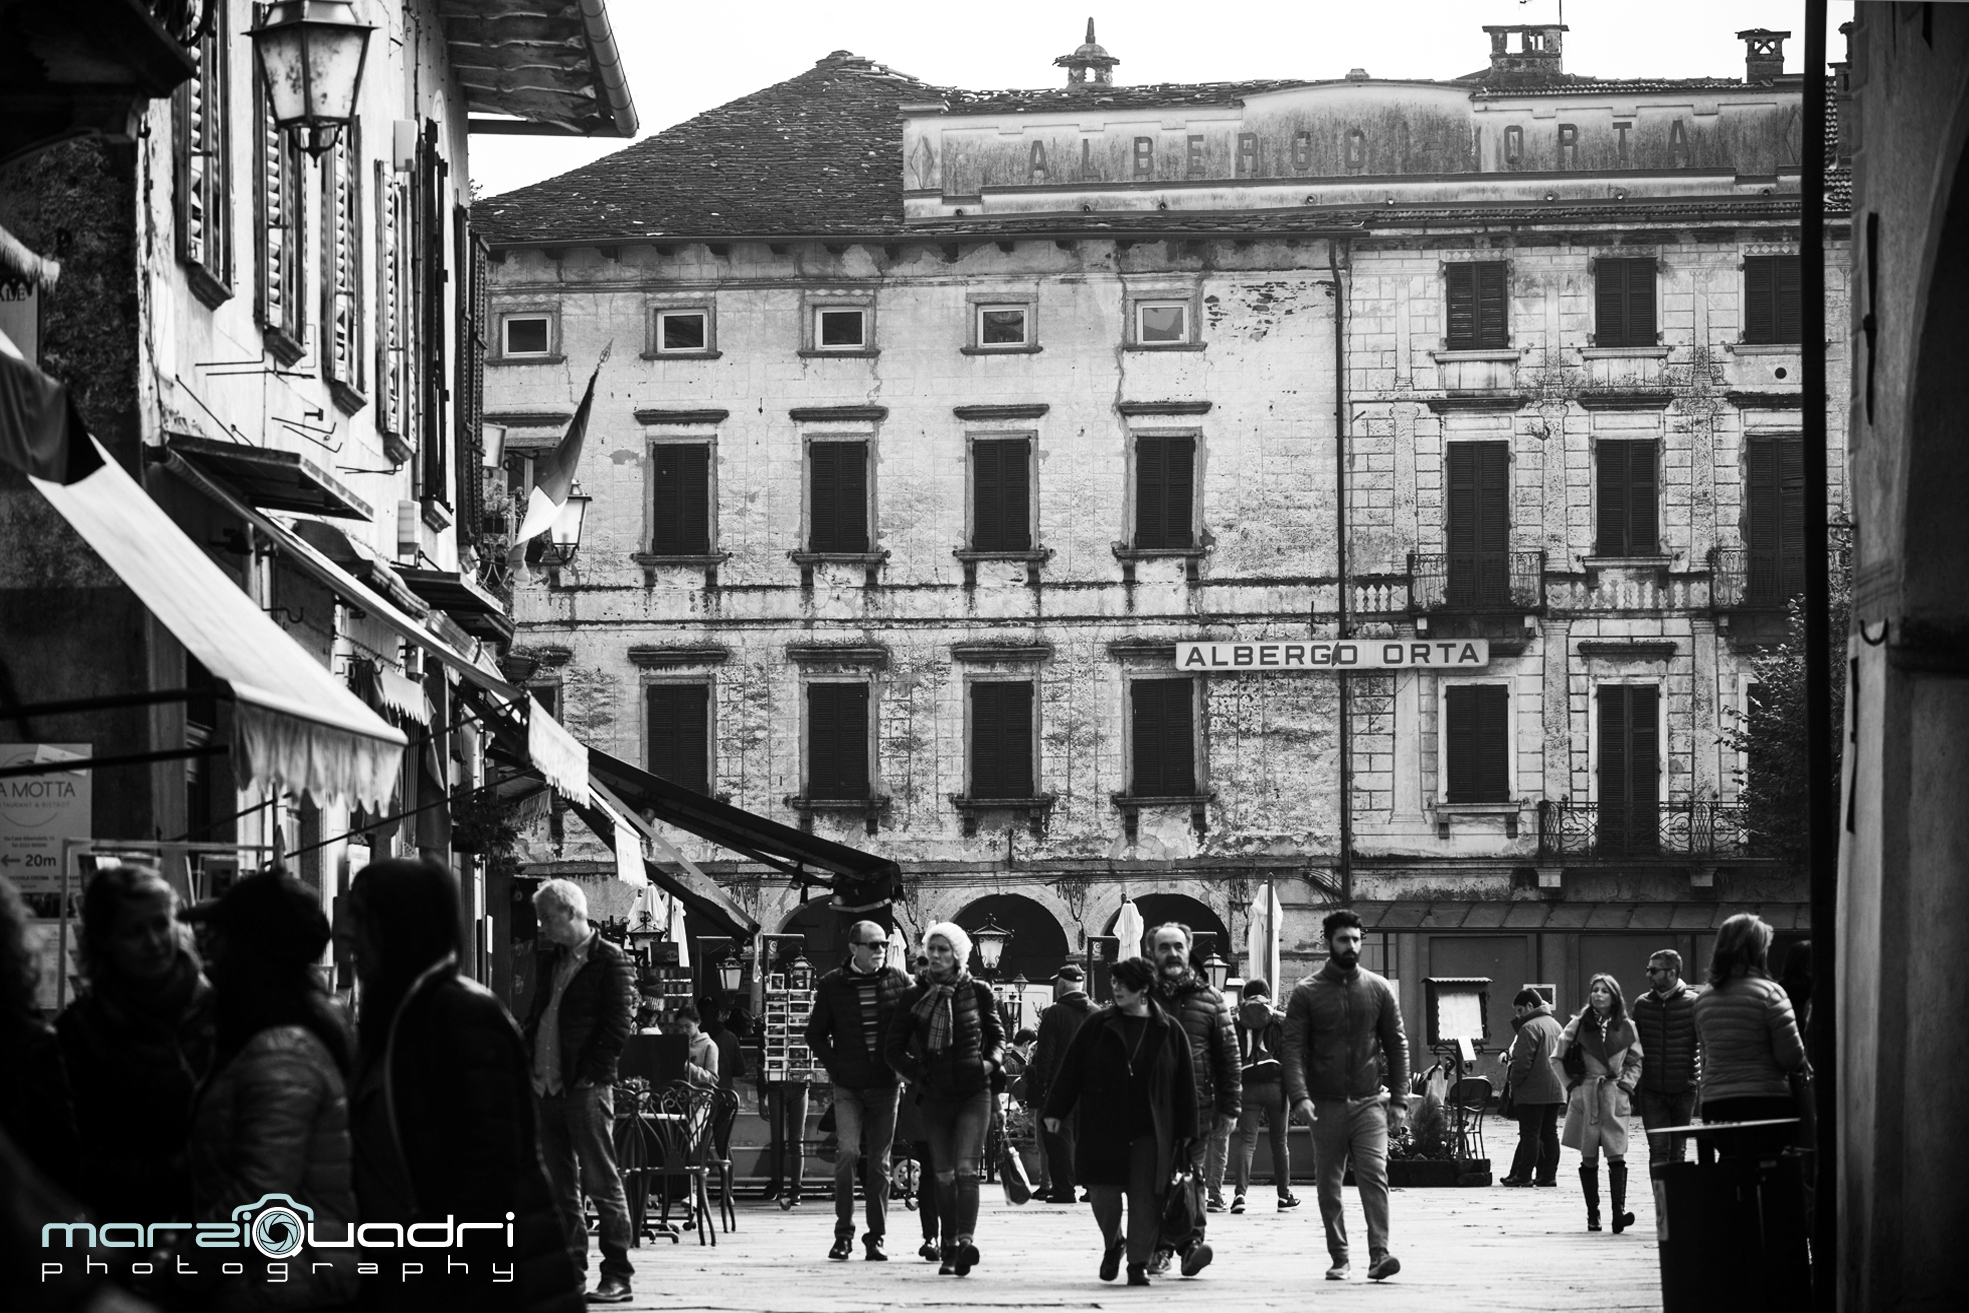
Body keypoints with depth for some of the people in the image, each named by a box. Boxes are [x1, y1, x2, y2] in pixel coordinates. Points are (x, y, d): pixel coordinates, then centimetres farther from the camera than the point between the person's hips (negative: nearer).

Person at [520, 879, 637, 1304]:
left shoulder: (610, 962, -6)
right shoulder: (551, 962, 18)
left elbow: (616, 1029, -12)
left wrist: (587, 1077, -14)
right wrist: (531, 1069, 8)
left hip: (586, 1090, -8)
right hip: (548, 1089, 8)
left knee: (601, 1181, -7)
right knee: (560, 1185, 9)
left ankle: (617, 1276, -5)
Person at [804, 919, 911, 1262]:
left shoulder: (898, 982, 2)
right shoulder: (832, 985, 0)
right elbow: (815, 1033, 8)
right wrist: (834, 1067, -1)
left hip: (885, 1084, 1)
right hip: (848, 1087, -1)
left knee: (879, 1162, 5)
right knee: (848, 1152, -13)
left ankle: (876, 1237, 13)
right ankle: (843, 1233, -3)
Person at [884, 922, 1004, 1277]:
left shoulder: (977, 992, 2)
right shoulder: (913, 997, 4)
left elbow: (997, 1035, 14)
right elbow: (893, 1048, 8)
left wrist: (990, 1062, -5)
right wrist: (915, 1071, -6)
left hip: (973, 1092, -2)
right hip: (934, 1095, 2)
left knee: (966, 1167, -16)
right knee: (944, 1175, 5)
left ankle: (966, 1240, -24)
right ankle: (950, 1248, 11)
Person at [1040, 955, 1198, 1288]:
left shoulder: (1169, 1032, 2)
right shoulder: (1098, 1026, 4)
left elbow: (1184, 1084, 4)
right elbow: (1070, 1069, 4)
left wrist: (1184, 1131, 2)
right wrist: (1056, 1110, -1)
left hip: (1150, 1132, -1)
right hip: (1102, 1129, 1)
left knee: (1145, 1198, -3)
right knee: (1103, 1192, 0)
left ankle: (1139, 1263, 7)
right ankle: (1112, 1244, 28)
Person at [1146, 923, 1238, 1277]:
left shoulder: (1209, 999, 9)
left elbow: (1228, 1057, 8)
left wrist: (1228, 1108, 3)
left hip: (1196, 1105, -1)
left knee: (1191, 1176, -9)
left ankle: (1191, 1240, -13)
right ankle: (1157, 1247, 9)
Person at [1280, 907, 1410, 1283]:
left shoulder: (1378, 989, 7)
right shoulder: (1307, 992, 1)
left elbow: (1396, 1044, 9)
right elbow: (1292, 1047, -5)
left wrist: (1398, 1098, 2)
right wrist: (1299, 1096, -18)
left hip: (1369, 1101, 0)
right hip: (1325, 1104, 0)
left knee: (1373, 1173, -14)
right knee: (1328, 1185, 5)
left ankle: (1379, 1255, -19)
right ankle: (1339, 1258, 14)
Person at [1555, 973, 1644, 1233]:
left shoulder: (1627, 1028, 6)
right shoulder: (1579, 1024, 5)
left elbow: (1635, 1062, 13)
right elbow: (1558, 1056, 10)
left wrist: (1626, 1083, -1)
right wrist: (1573, 1082, 4)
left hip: (1614, 1096, -1)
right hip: (1586, 1096, 1)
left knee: (1616, 1155, -12)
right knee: (1588, 1158, 3)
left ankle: (1619, 1211, -18)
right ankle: (1592, 1215, 9)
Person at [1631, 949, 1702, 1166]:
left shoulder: (1693, 1003, -4)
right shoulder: (1642, 1004, 5)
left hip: (1683, 1090, -2)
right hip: (1652, 1091, 2)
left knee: (1678, 1152, 7)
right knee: (1658, 1149, -6)